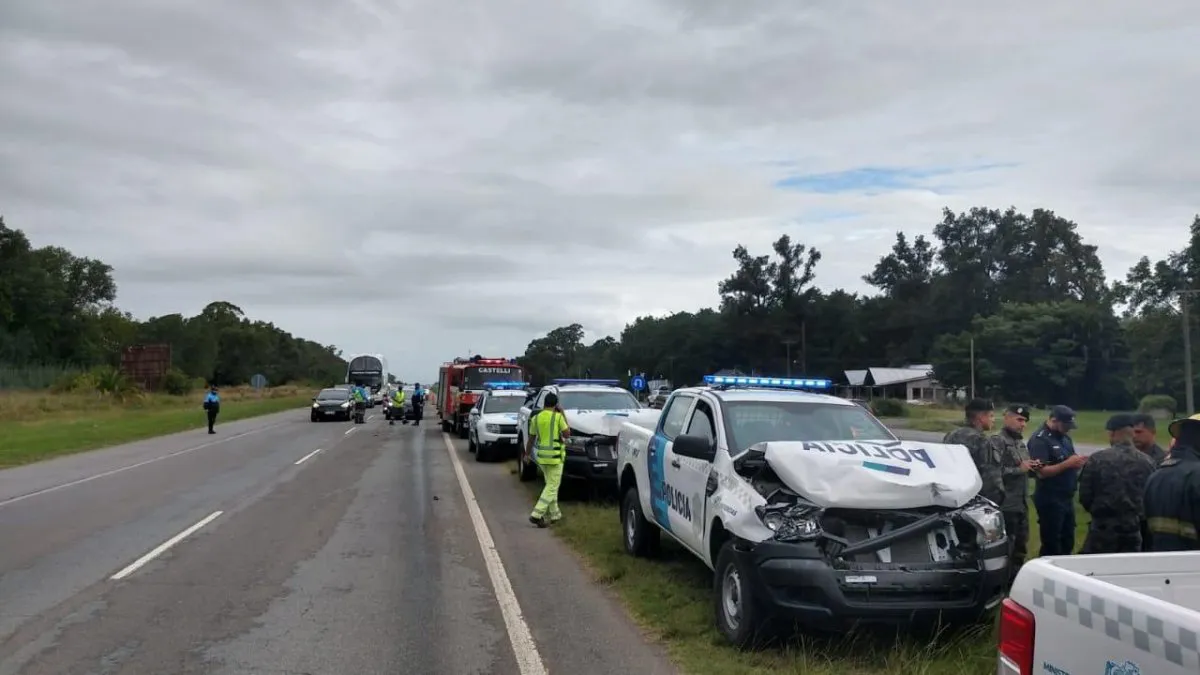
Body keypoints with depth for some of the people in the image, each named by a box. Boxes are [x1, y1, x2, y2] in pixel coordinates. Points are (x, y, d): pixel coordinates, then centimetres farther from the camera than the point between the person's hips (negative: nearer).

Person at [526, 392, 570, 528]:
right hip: (555, 456, -6)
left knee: (551, 485, 20)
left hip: (542, 456, 6)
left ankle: (555, 514, 25)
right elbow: (567, 434, -3)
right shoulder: (558, 417, -11)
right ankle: (537, 514, -14)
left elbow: (531, 439, 9)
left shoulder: (536, 418, 4)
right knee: (552, 487, -3)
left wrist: (527, 453, 21)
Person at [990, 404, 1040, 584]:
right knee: (1006, 548, -6)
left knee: (1021, 546, 17)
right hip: (1006, 505, -9)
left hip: (1022, 504, 9)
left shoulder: (1021, 442, 16)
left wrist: (1032, 467, 7)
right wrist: (1019, 469, -18)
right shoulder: (997, 442, -11)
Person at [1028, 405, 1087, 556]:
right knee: (1051, 546, 0)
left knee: (1067, 544, 14)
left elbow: (1067, 465, 19)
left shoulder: (1065, 437, 13)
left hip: (1067, 499, 8)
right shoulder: (1039, 440, -14)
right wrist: (1068, 463, -24)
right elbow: (1041, 472, -21)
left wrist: (1078, 462, -3)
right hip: (1050, 501, -8)